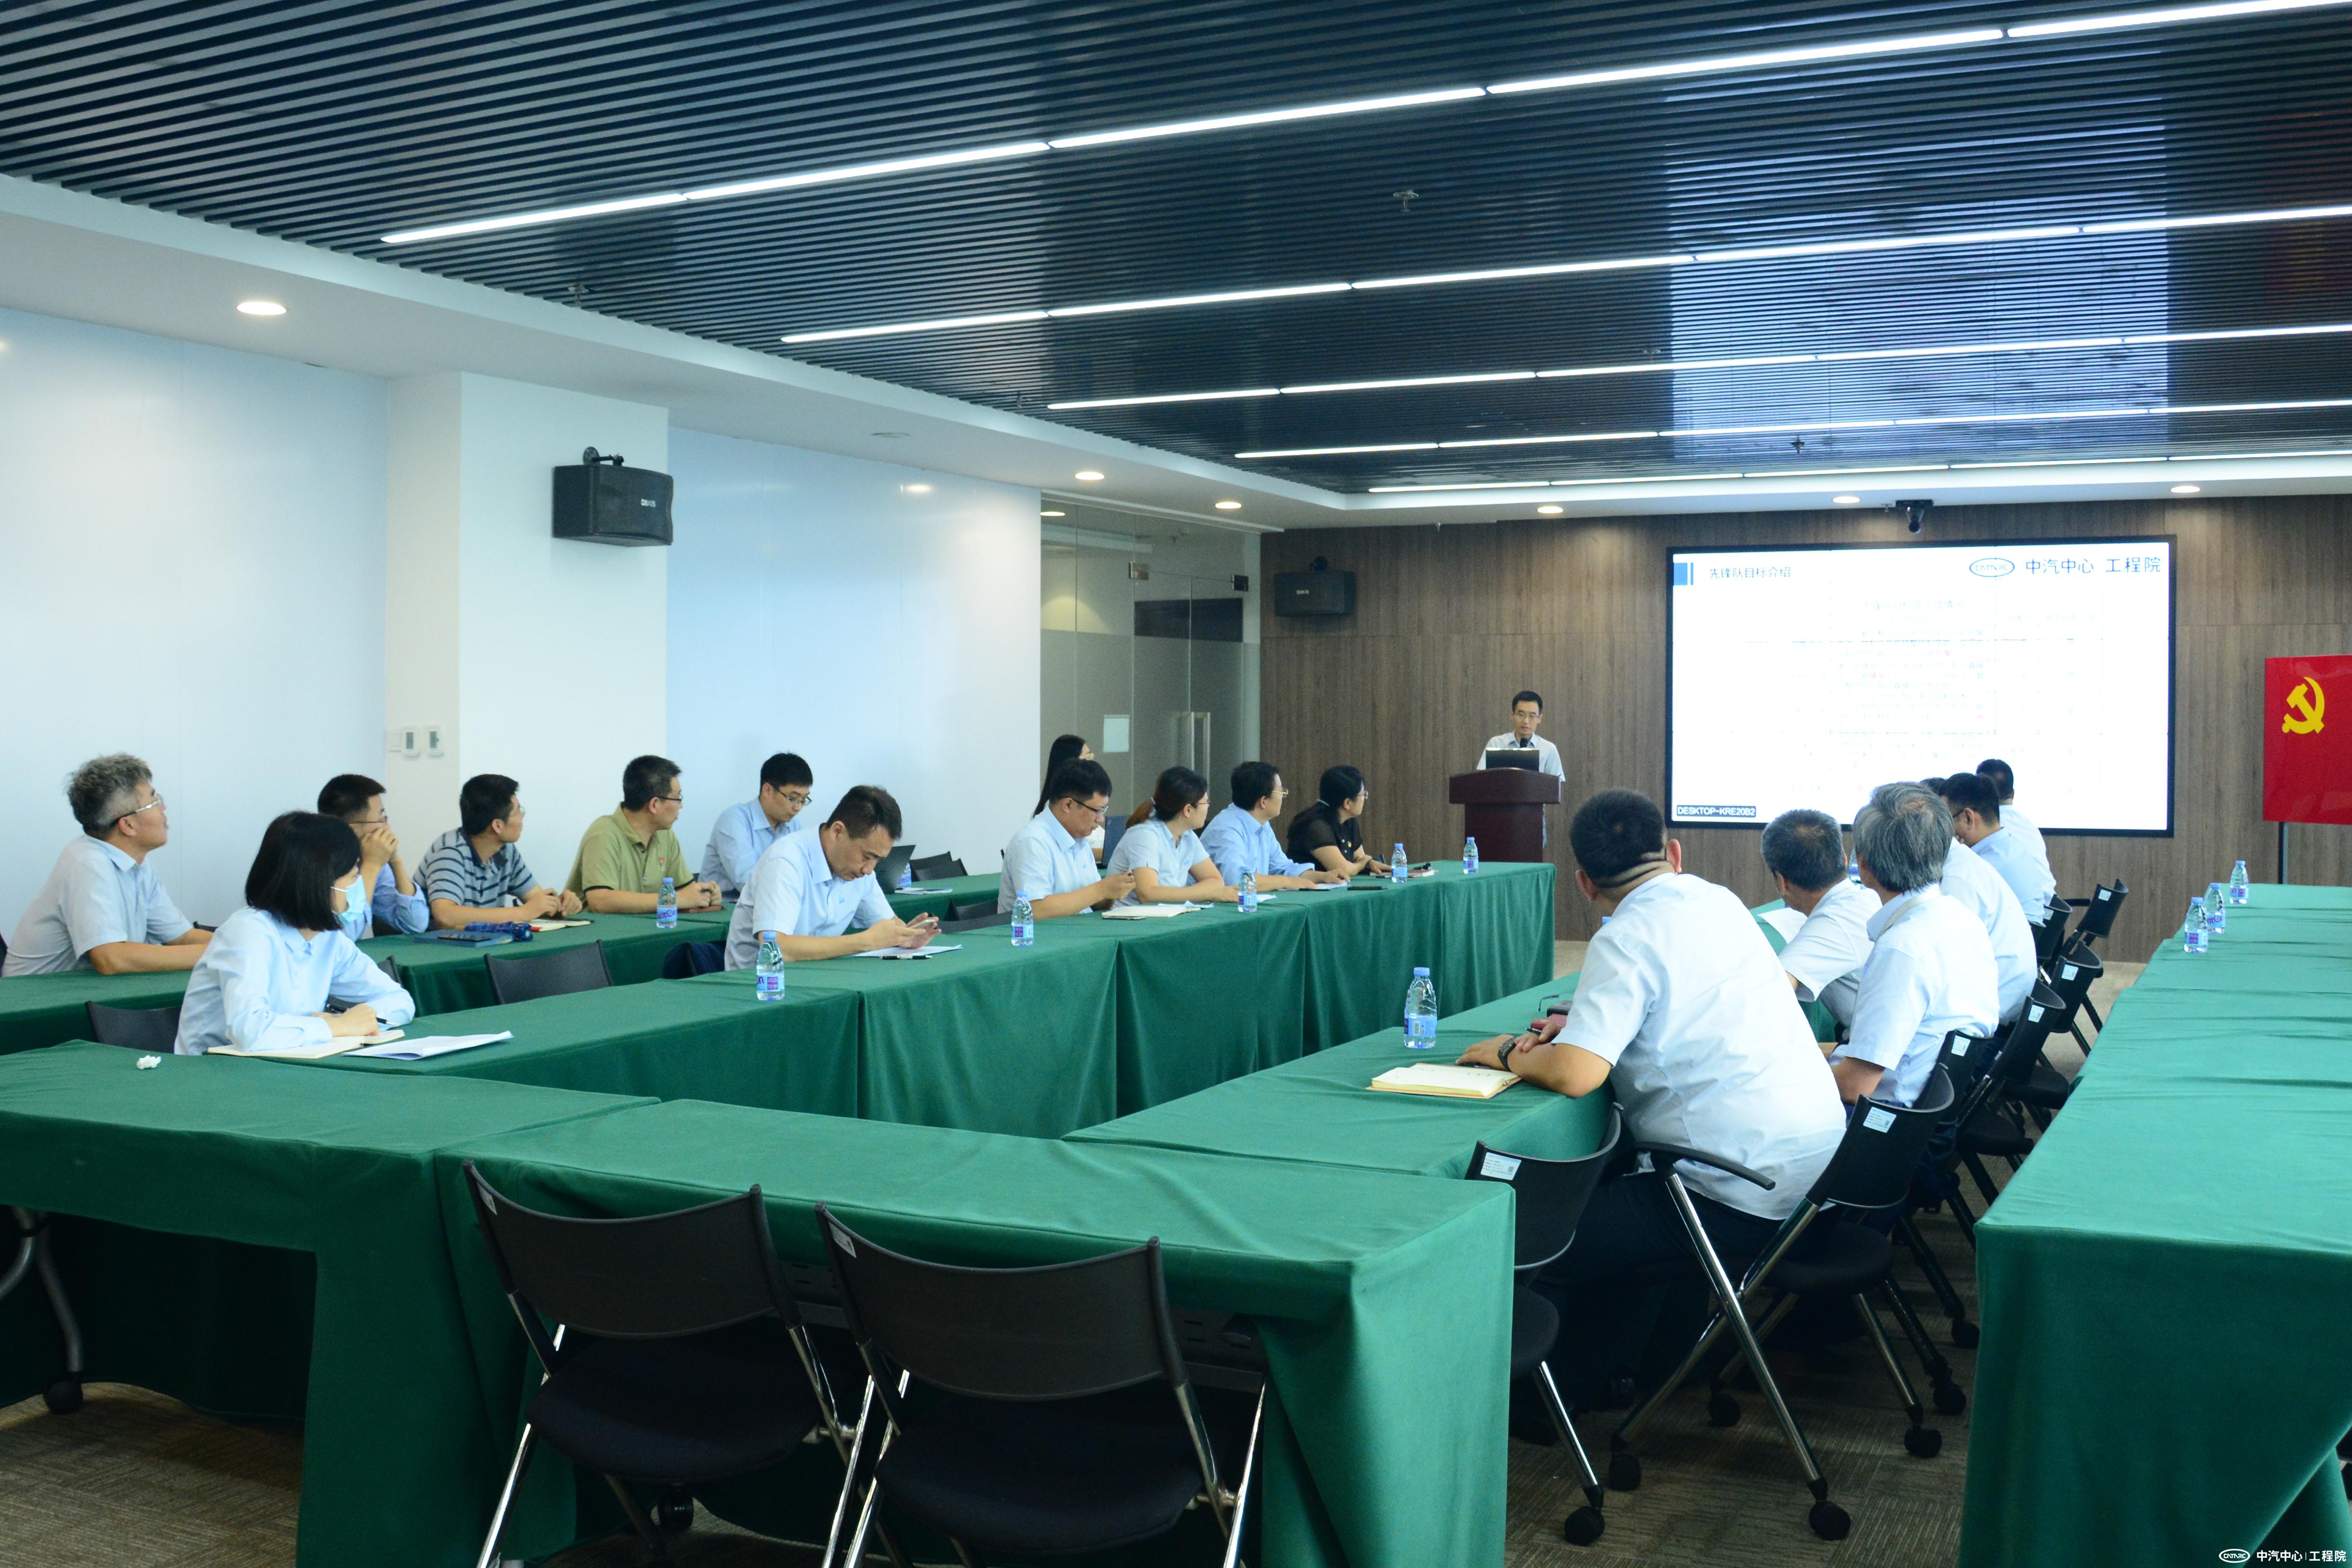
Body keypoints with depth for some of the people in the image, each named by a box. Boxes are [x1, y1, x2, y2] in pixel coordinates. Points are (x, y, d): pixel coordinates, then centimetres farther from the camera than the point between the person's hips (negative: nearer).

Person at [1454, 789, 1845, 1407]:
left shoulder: (1627, 940, -16)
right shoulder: (1719, 901, 9)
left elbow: (1574, 1074, -25)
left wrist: (1506, 1053, -5)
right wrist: (1584, 1022, 13)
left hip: (1745, 1198, -9)